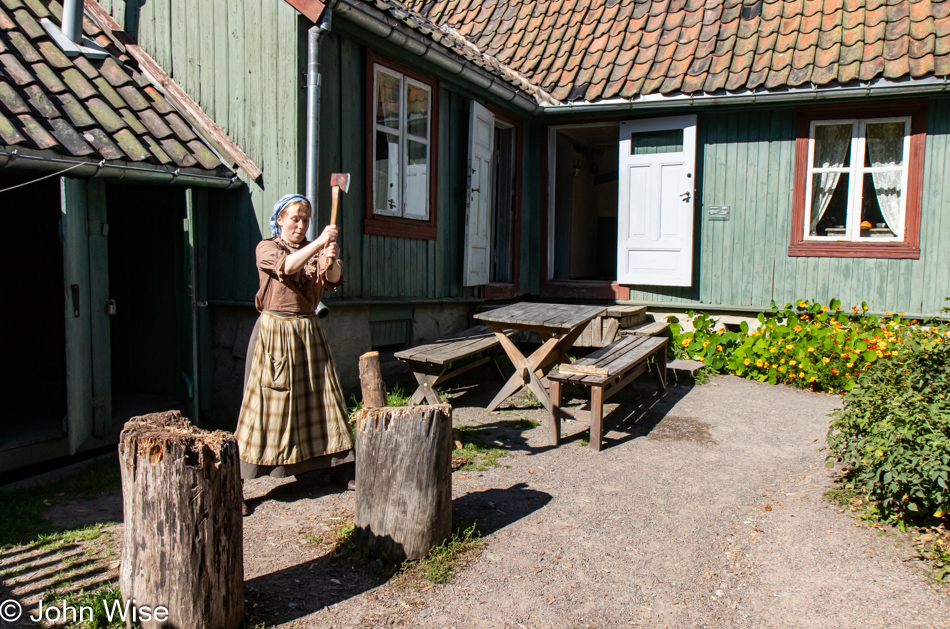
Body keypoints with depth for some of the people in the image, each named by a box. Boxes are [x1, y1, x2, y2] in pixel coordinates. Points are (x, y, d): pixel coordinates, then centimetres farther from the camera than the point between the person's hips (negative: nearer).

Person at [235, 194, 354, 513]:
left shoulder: (314, 250, 11)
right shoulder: (266, 248, 1)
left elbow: (333, 281, -7)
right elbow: (287, 266, -22)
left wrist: (332, 261, -28)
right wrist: (319, 243, -31)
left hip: (308, 332, 4)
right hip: (274, 332, -4)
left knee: (319, 398, 7)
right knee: (266, 403, -5)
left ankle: (337, 466, 19)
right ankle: (236, 484, 1)